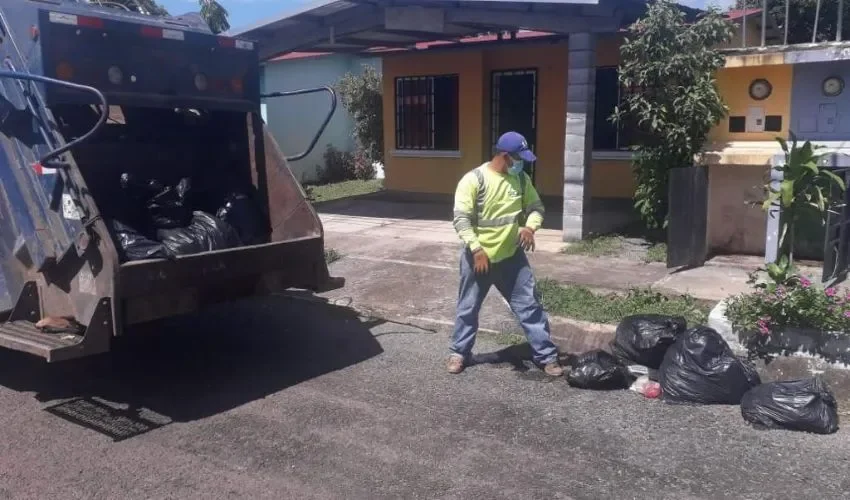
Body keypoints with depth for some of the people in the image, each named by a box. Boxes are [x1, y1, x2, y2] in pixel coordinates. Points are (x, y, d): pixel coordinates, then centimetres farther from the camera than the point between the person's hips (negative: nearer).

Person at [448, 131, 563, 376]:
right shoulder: (473, 179, -15)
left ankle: (546, 355, 15)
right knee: (468, 308, 11)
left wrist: (530, 227, -10)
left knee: (529, 305, 5)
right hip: (478, 257, -4)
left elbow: (536, 206, 11)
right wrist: (476, 248, -25)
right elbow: (461, 219, -18)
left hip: (512, 257, 4)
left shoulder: (521, 179, 2)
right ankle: (459, 352, 29)